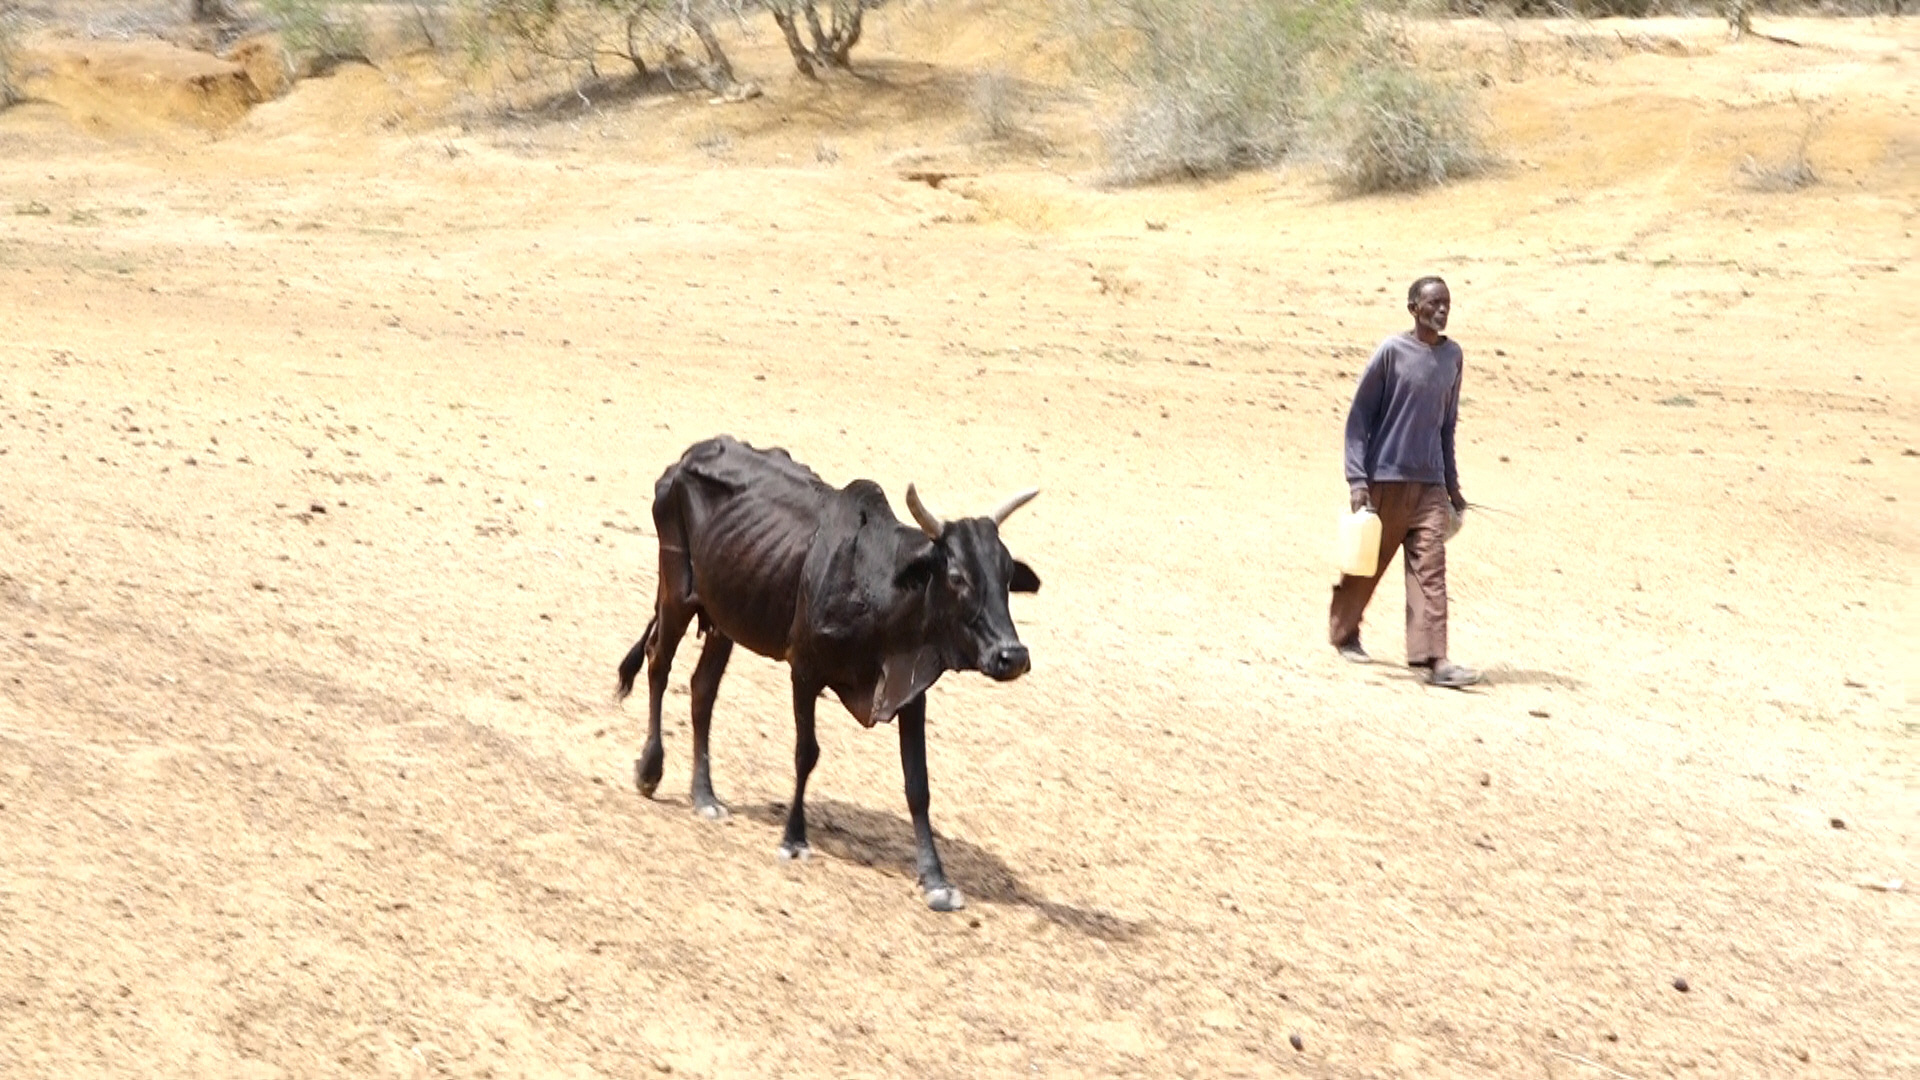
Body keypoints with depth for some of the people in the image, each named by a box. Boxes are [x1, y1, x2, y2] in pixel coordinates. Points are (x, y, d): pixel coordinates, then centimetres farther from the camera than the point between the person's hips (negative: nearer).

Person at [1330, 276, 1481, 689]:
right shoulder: (1392, 351, -7)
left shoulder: (1453, 356, 9)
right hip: (1385, 479, -4)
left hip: (1430, 483, 4)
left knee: (1430, 568, -7)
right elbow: (1359, 415, -5)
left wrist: (1452, 484, 20)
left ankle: (1431, 659, -12)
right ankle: (1344, 632, 32)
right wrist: (1357, 478, -12)